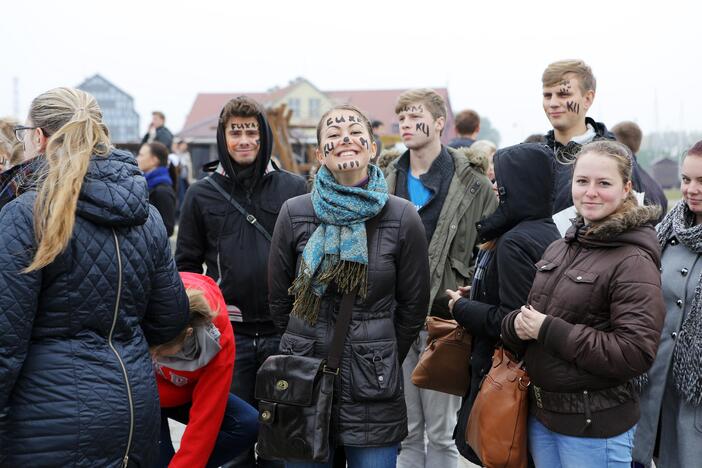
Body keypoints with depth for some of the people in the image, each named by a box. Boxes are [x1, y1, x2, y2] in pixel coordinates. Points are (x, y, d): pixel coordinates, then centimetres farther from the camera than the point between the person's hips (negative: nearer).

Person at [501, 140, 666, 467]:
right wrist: (517, 324, -11)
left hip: (595, 428, -6)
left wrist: (548, 330, -21)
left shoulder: (634, 262, -15)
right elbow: (530, 315, 13)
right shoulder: (559, 249, 7)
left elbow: (636, 353, -22)